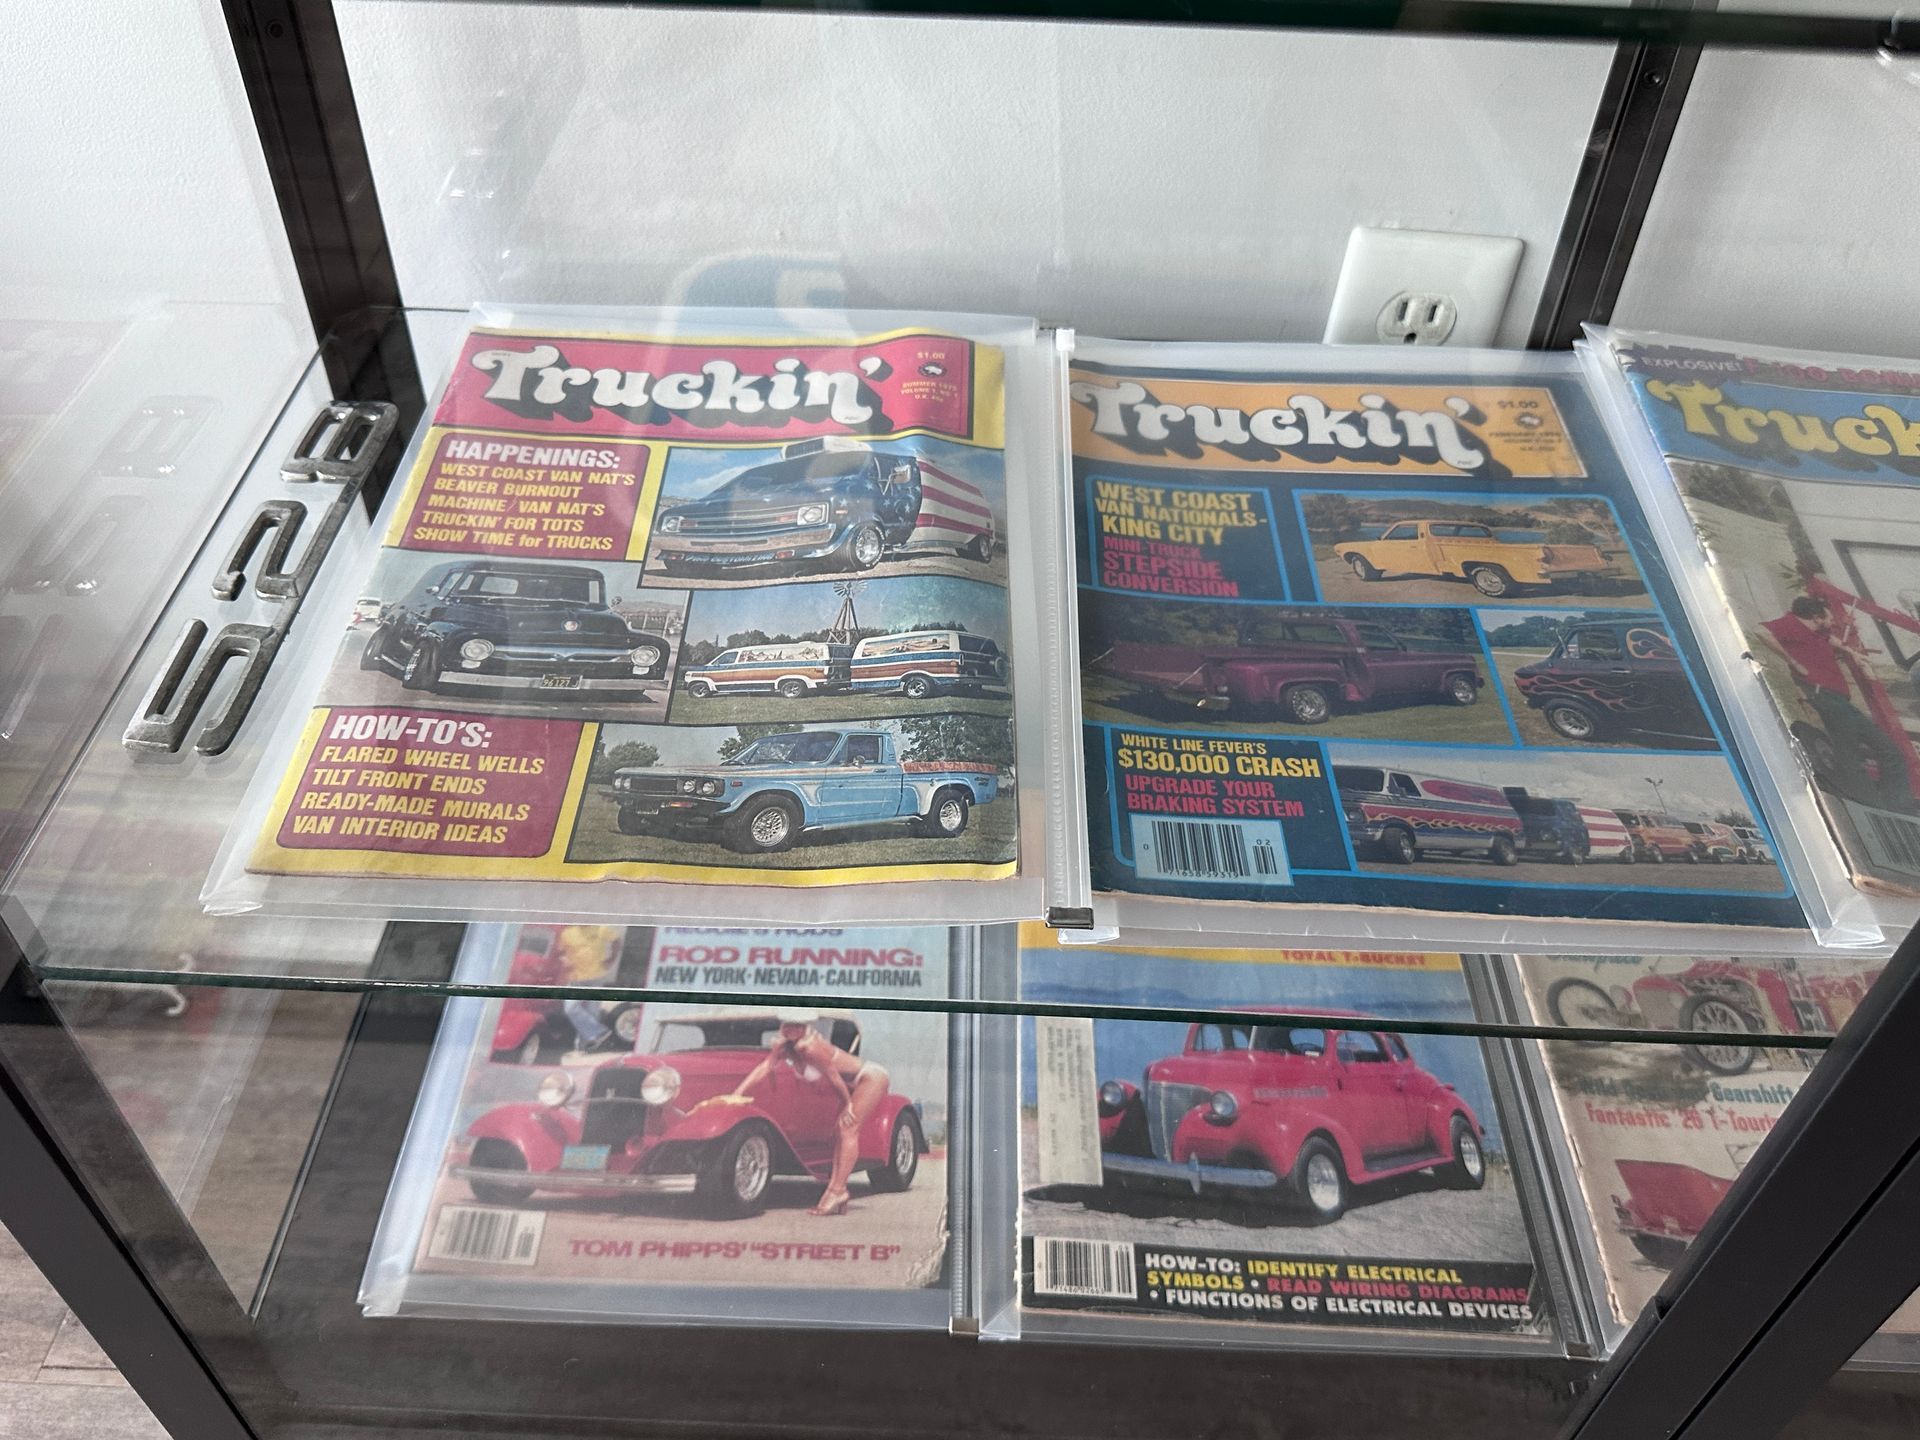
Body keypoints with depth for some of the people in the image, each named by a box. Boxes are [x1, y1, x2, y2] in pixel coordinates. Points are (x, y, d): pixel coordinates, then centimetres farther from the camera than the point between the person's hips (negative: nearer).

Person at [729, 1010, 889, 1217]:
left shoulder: (810, 1047, -29)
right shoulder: (783, 1046, -5)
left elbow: (833, 1077, -21)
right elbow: (763, 1070, -8)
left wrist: (847, 1104, -10)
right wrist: (736, 1095, -16)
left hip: (871, 1077, -9)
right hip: (854, 1084, 9)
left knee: (848, 1131, -17)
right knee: (839, 1134, 4)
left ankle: (837, 1190, -18)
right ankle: (835, 1190, 3)